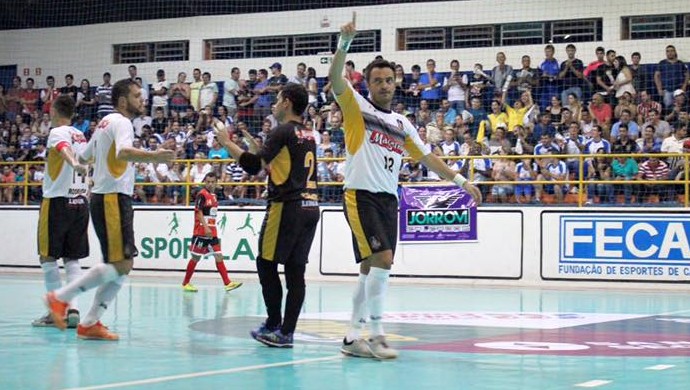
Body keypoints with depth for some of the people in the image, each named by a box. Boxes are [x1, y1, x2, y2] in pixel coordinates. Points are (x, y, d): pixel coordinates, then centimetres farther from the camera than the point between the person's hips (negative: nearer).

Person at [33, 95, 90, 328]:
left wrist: (74, 164, -49)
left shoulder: (58, 132, -6)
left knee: (48, 257, 2)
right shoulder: (82, 137, 15)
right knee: (72, 259, 7)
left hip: (58, 201, -6)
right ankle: (73, 309, -3)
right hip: (81, 201, 6)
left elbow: (64, 148, -28)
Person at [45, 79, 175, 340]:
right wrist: (153, 156, -47)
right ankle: (60, 298, -11)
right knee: (120, 264, -14)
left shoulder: (106, 123, 19)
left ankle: (90, 324, 7)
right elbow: (124, 152, -32)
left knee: (122, 265, 9)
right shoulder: (121, 122, -10)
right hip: (113, 198, -10)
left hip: (107, 198, 10)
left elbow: (83, 157, 29)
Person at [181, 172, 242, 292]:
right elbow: (199, 212, -16)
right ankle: (185, 283, 11)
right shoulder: (202, 195, -10)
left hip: (212, 232, 7)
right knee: (196, 257, 0)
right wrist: (206, 228, -24)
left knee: (219, 256, 0)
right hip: (201, 231, -7)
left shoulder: (213, 196, 14)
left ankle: (227, 283, -4)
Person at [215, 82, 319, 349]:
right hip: (310, 207, 7)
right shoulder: (308, 136, 17)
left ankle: (274, 327, 1)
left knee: (266, 264, 2)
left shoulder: (283, 132, -8)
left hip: (287, 206, -7)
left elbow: (253, 165, -16)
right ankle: (287, 331, 4)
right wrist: (256, 148, 33)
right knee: (295, 269, 5)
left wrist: (227, 143, -5)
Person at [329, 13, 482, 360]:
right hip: (361, 196, -6)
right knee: (382, 260, -18)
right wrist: (345, 43, -30)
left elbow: (427, 157, 22)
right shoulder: (357, 108, 1)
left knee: (369, 270, 7)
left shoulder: (402, 124, 18)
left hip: (389, 200, 6)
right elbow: (335, 78, -16)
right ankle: (377, 334, -13)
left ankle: (352, 337, 13)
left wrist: (460, 180, 16)